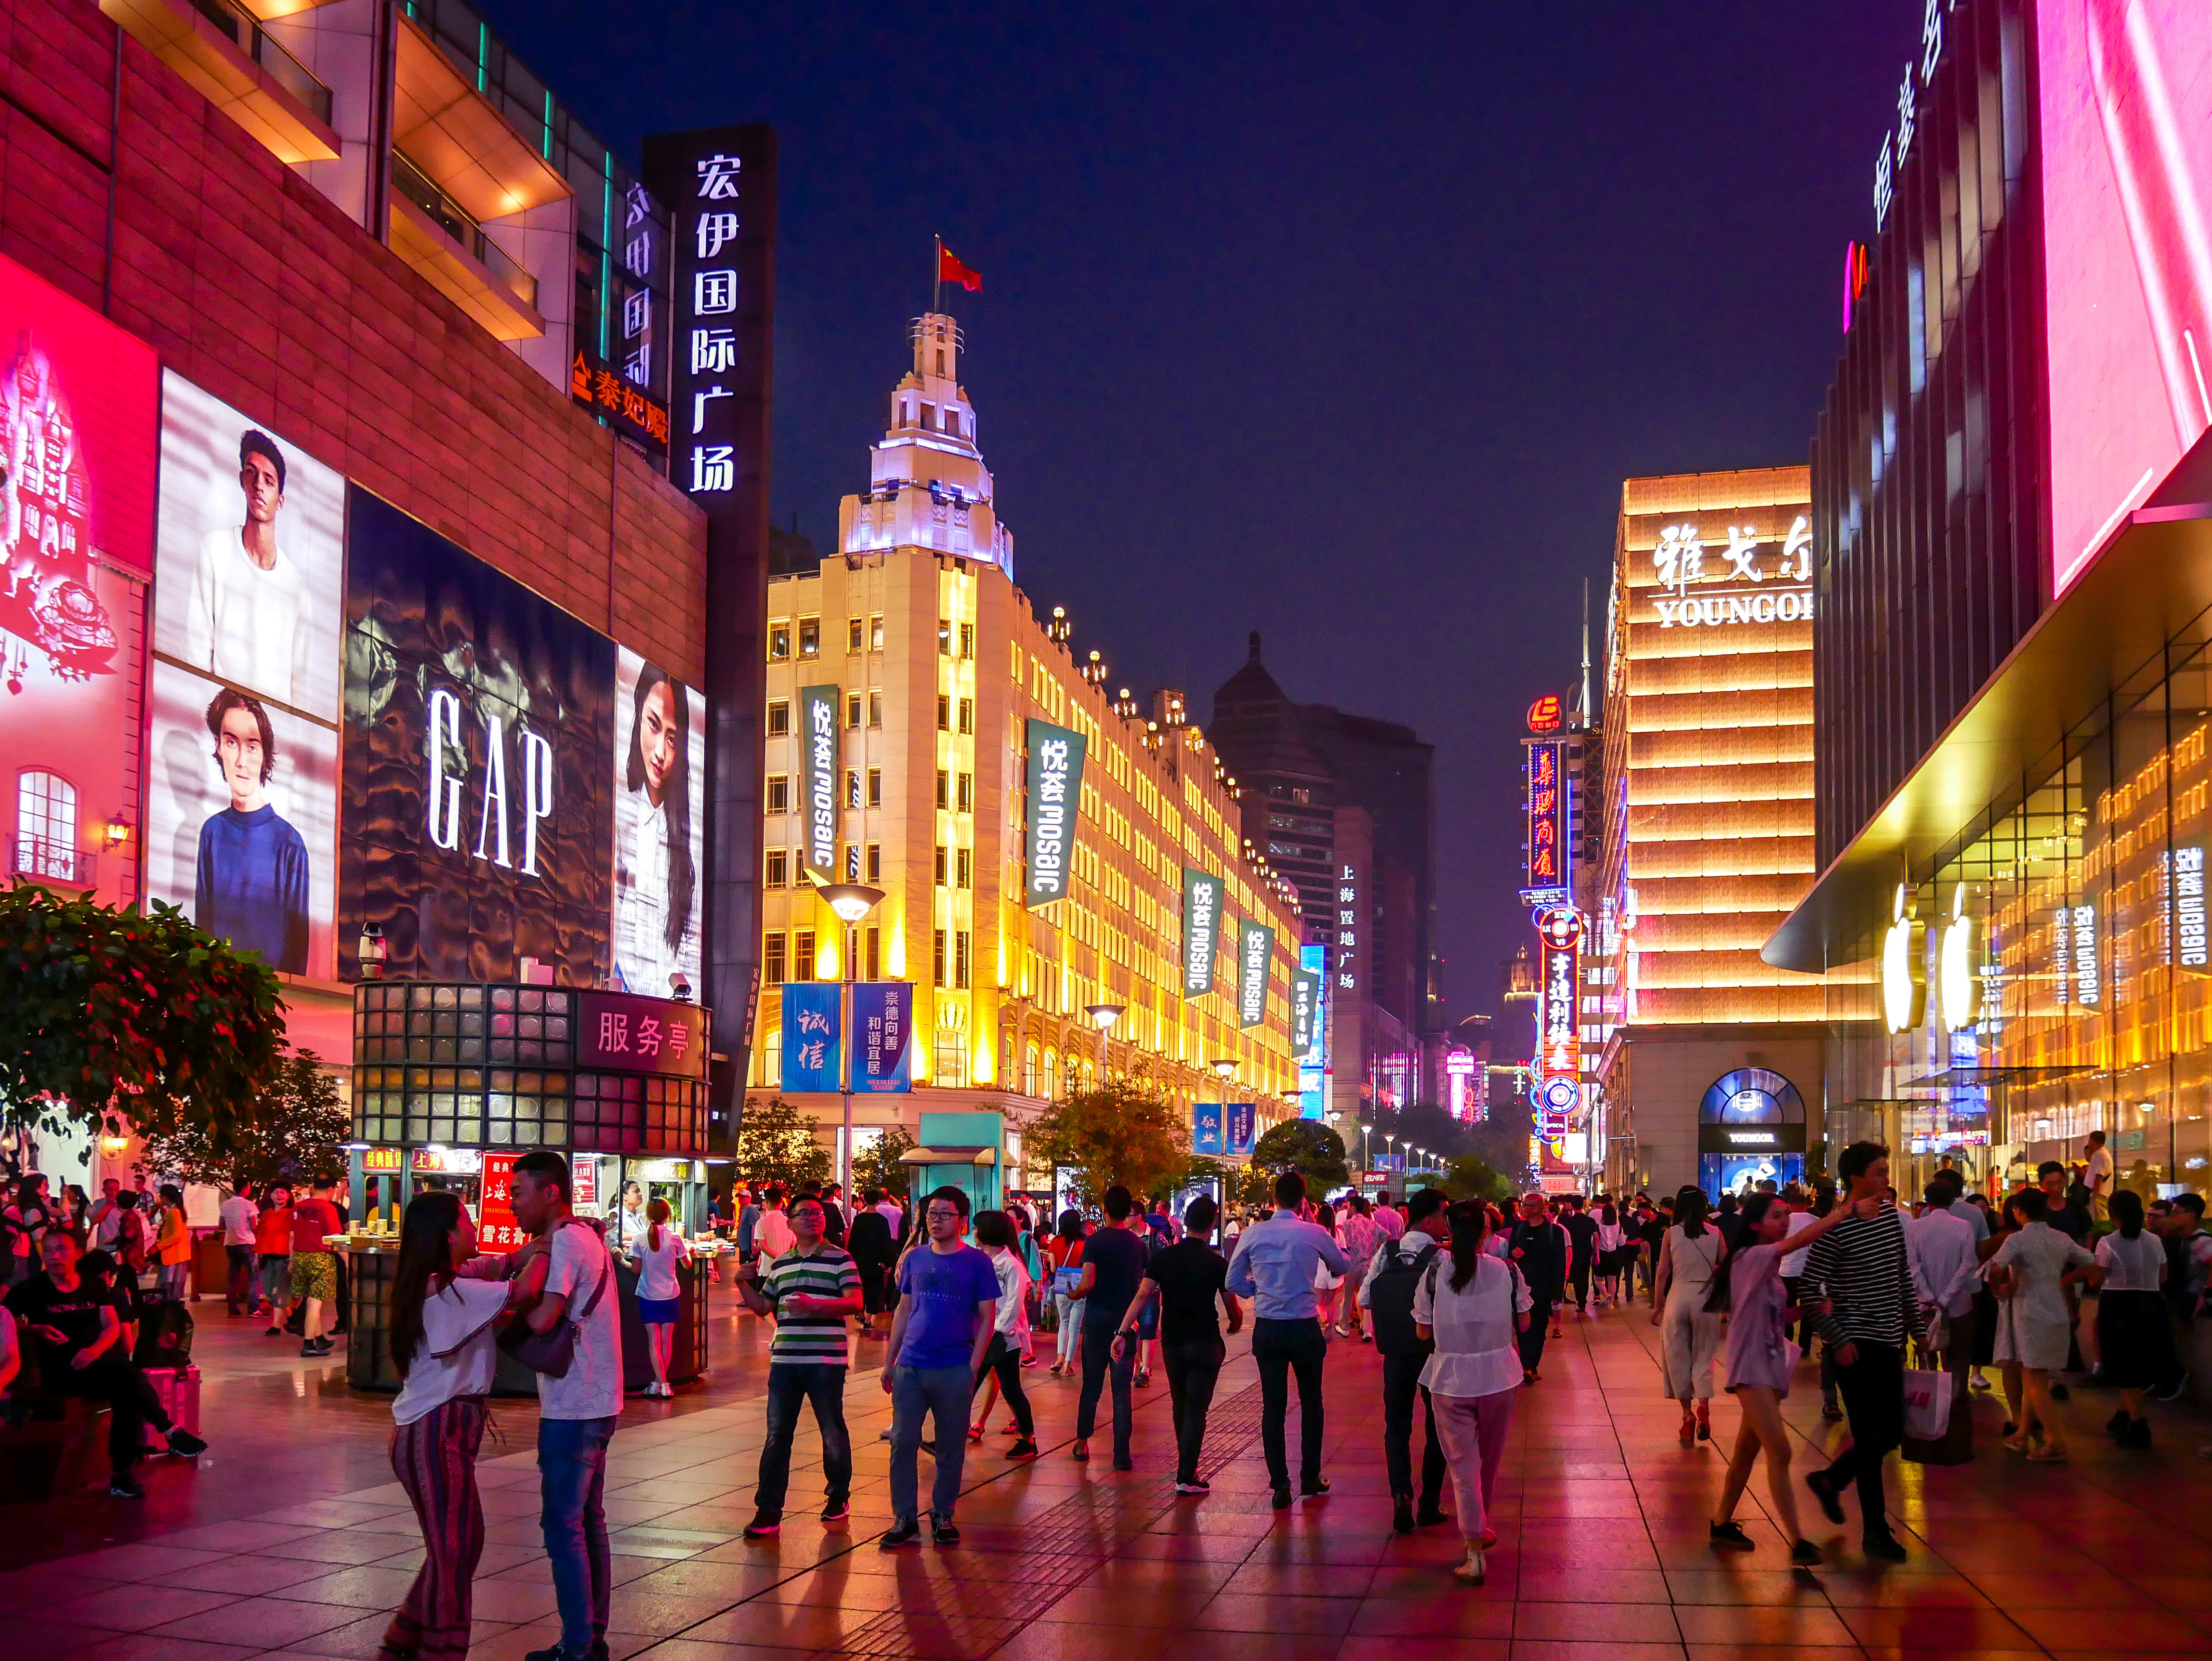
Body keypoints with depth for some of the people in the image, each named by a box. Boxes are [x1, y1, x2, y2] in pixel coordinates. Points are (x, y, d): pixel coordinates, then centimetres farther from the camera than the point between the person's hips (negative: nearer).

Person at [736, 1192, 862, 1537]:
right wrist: (743, 1285, 3)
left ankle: (838, 1496, 26)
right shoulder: (779, 1264, 15)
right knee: (777, 1434, 1)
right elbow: (762, 1306, 20)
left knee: (833, 1431, 8)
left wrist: (814, 1304, -22)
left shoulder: (840, 1259, -1)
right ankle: (769, 1510, 4)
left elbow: (855, 1302, -11)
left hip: (826, 1359, -4)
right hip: (784, 1359, 4)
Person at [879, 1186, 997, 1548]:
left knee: (951, 1448, 6)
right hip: (910, 1367, 3)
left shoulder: (977, 1263, -3)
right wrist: (889, 1361, 11)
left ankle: (942, 1515, 20)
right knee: (902, 1444, 1)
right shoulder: (915, 1259, 7)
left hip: (954, 1370, -3)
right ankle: (905, 1518, 10)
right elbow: (903, 1311, 14)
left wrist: (973, 1367, -9)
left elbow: (987, 1319, -2)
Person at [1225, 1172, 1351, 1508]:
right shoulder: (1314, 1234, -8)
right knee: (1311, 1404, 15)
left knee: (1273, 1407, 7)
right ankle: (1310, 1481, 21)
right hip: (1304, 1329, -1)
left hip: (1266, 1329, 1)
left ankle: (1280, 1486, 6)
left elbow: (1234, 1282, 2)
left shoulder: (1253, 1234, -4)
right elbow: (1344, 1267, 10)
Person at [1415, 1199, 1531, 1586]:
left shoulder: (1435, 1274, -10)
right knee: (1489, 1459, 22)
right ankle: (1480, 1528, 40)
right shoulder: (1507, 1271, -8)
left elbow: (1423, 1332, -5)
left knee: (1463, 1466, 6)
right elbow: (1524, 1324, 0)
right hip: (1498, 1378, 2)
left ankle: (1475, 1553, 2)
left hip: (1451, 1380, -1)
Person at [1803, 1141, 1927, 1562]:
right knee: (1872, 1436, -3)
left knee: (1892, 1433, 13)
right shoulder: (1836, 1229, -15)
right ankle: (1875, 1530, 9)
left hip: (1888, 1341, 7)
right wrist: (1837, 1340, -17)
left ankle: (1829, 1481, 35)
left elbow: (1904, 1276, 16)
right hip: (1855, 1345, -7)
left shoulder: (1891, 1215, 7)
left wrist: (1918, 1326, 14)